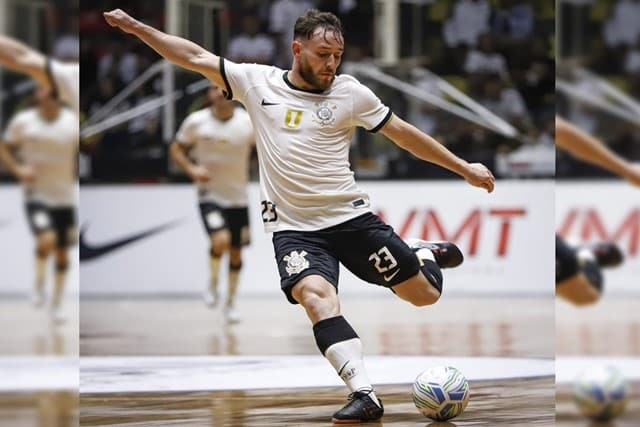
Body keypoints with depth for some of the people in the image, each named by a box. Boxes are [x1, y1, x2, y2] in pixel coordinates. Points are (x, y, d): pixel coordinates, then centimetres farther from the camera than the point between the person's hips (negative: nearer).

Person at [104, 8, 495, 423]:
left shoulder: (350, 92, -1)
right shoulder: (259, 82, 1)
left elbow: (403, 132, 6)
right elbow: (195, 57, 5)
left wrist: (464, 168, 8)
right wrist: (135, 26, 2)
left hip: (352, 217, 1)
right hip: (294, 229, -1)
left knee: (425, 294, 1)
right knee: (317, 296, -30)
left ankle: (426, 254, 37)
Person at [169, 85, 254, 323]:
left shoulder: (249, 122, -9)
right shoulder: (196, 122, -9)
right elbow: (176, 149, 3)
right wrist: (191, 170, -14)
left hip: (238, 197, 2)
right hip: (210, 194, -2)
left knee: (236, 252, 10)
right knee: (220, 241, -24)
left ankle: (230, 303, 29)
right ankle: (213, 283, 5)